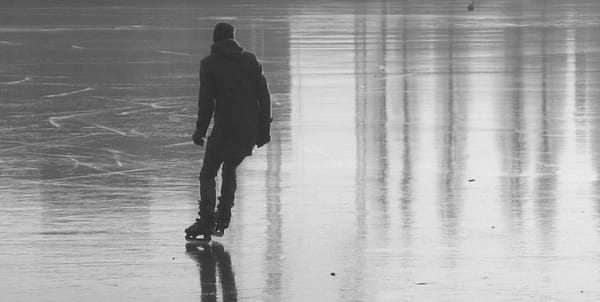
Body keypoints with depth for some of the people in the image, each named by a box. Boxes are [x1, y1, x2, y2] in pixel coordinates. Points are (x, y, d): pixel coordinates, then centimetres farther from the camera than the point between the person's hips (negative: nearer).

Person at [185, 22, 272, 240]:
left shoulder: (210, 64, -3)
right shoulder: (250, 60, 8)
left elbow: (206, 101, -7)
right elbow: (264, 94, 6)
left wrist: (200, 131, 1)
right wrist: (264, 128, 10)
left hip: (224, 128, -4)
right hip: (250, 128, 4)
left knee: (208, 174, 6)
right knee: (230, 169, 23)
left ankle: (206, 221, -9)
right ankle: (223, 220, 16)